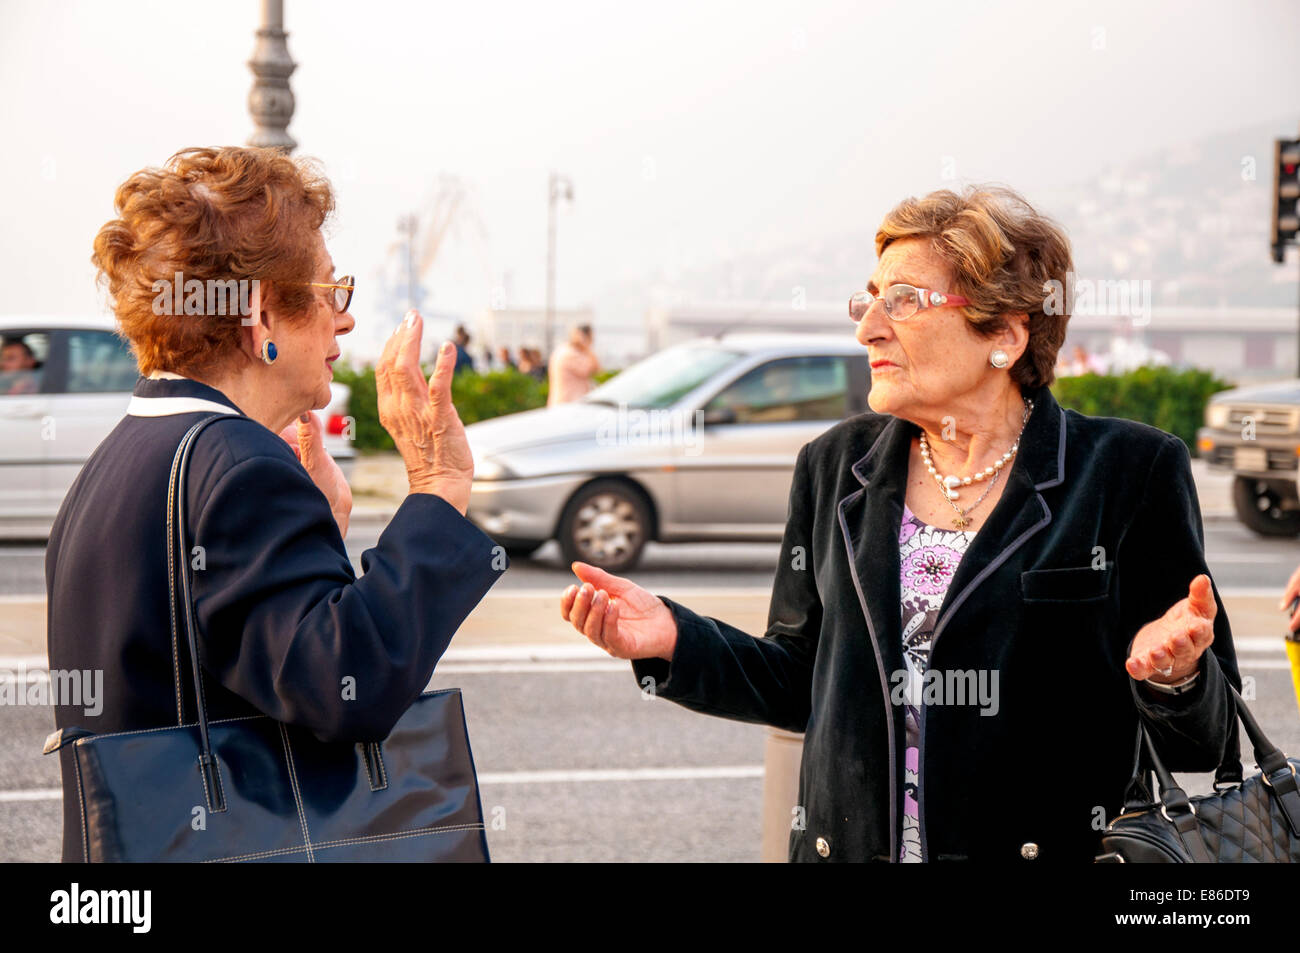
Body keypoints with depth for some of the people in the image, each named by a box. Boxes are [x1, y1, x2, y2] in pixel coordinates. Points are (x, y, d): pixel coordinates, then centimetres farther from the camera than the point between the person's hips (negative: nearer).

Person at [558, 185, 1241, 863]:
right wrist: (674, 642, -2)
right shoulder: (834, 465, 7)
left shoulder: (1131, 472, -6)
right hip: (845, 846, 3)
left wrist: (1172, 675, -25)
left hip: (1054, 850, -3)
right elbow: (801, 685, 11)